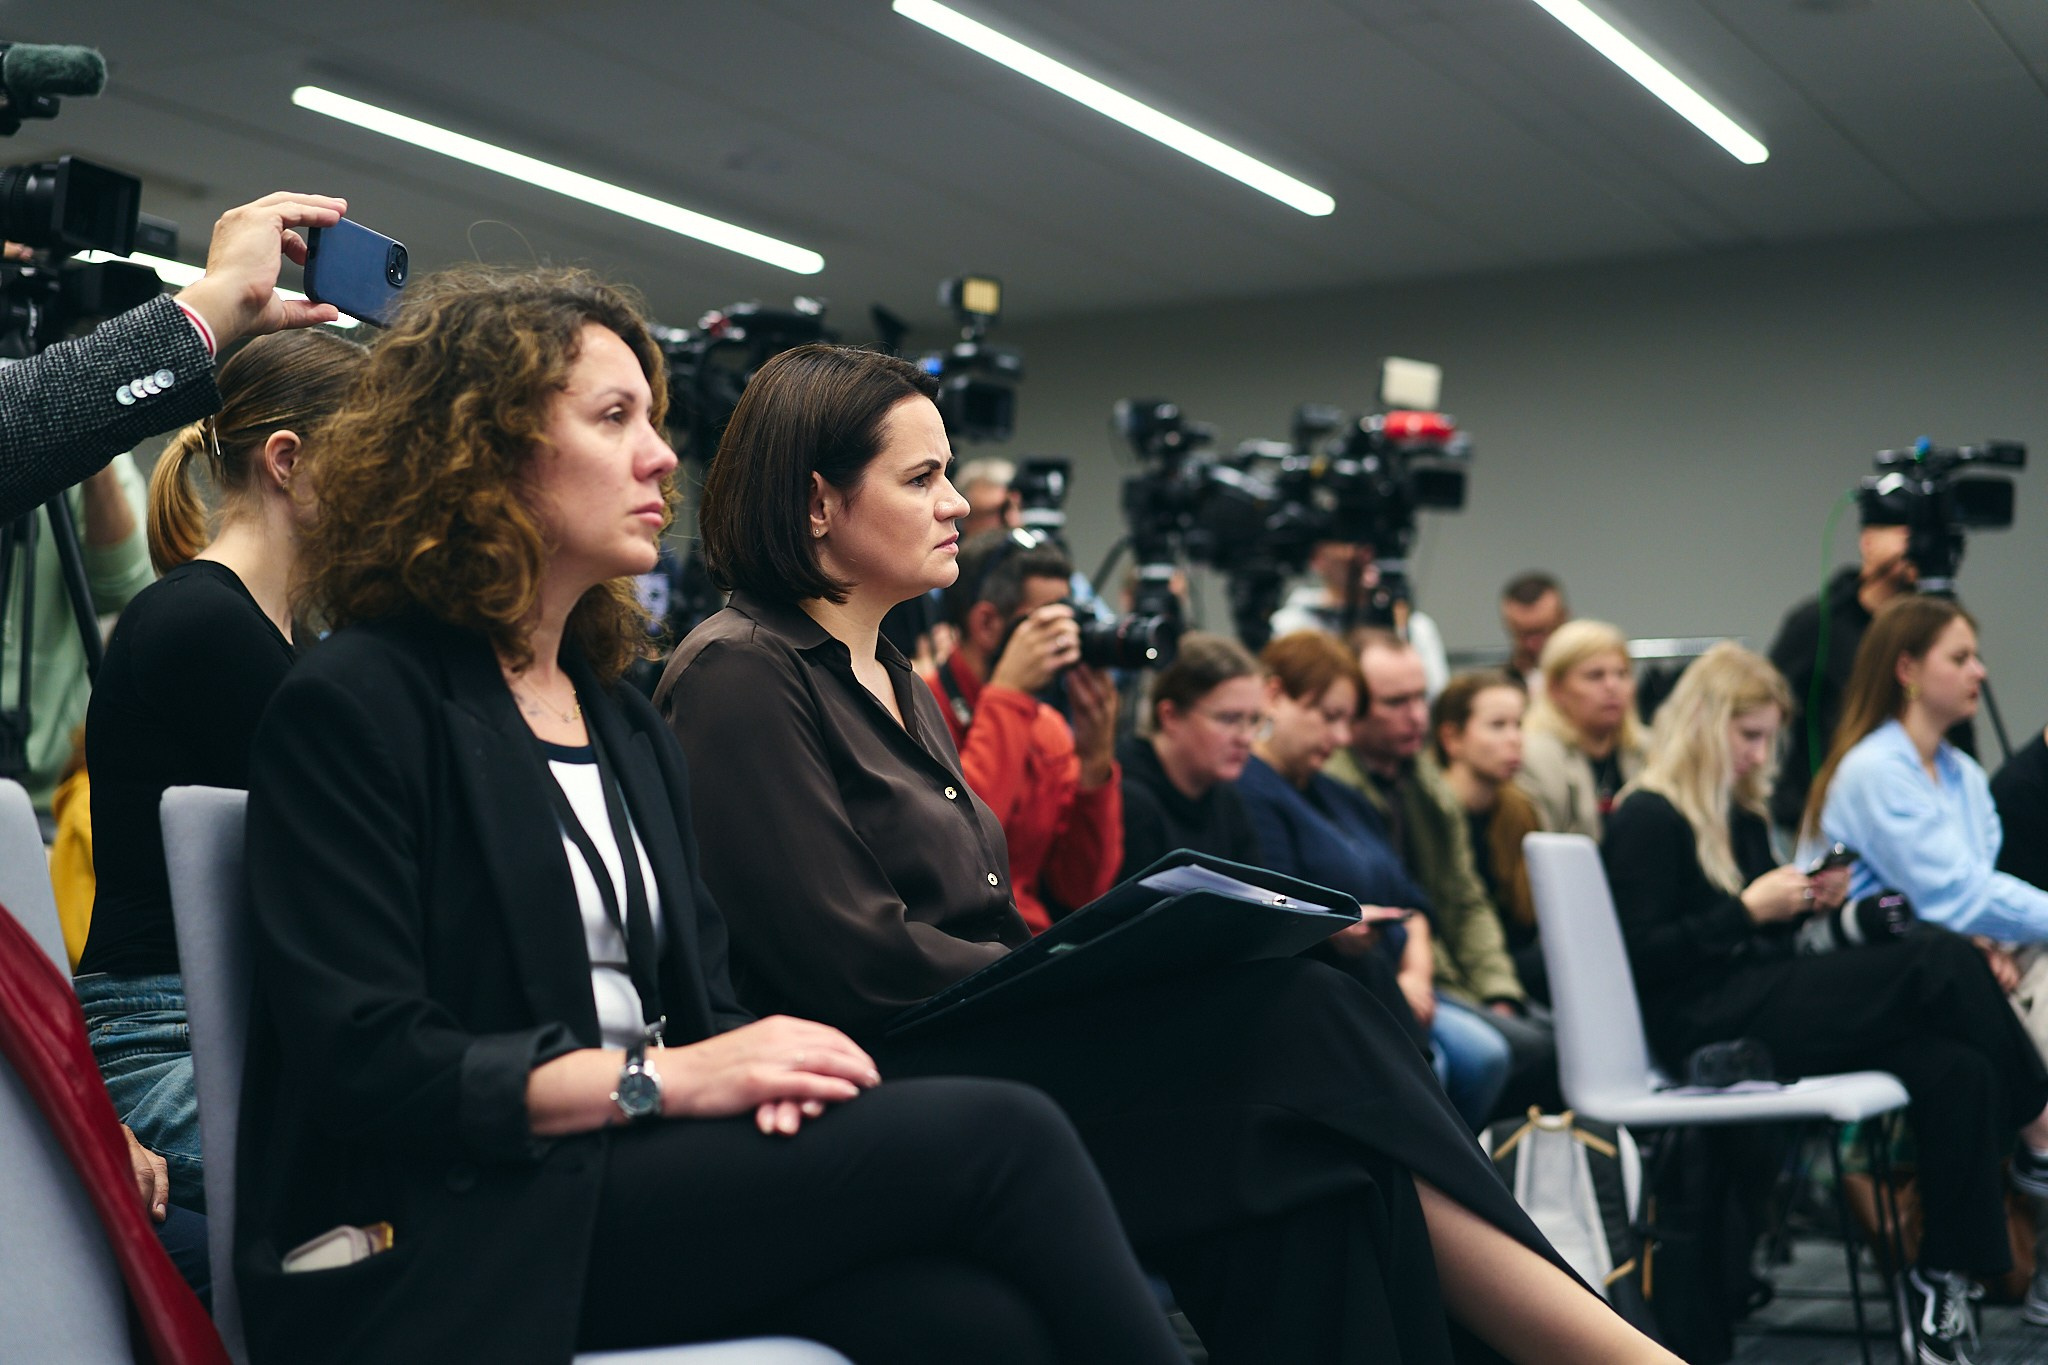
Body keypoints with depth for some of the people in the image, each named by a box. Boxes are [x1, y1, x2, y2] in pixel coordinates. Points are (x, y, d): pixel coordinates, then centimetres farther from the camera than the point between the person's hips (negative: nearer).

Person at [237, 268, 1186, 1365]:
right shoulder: (352, 706, -3)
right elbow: (363, 1061, -12)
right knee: (996, 1137, -23)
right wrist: (659, 1079, -18)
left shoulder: (622, 719, 21)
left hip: (634, 1173, 6)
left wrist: (759, 1069, -7)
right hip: (454, 1233, -6)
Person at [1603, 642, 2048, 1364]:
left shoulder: (1742, 816, 20)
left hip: (1763, 999, 9)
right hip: (1705, 1023, -8)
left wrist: (1805, 901, 5)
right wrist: (1748, 909, -15)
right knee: (1940, 960, -19)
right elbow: (1640, 957, -15)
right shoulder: (1648, 820, -6)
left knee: (1957, 1070, -17)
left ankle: (1944, 1284, -13)